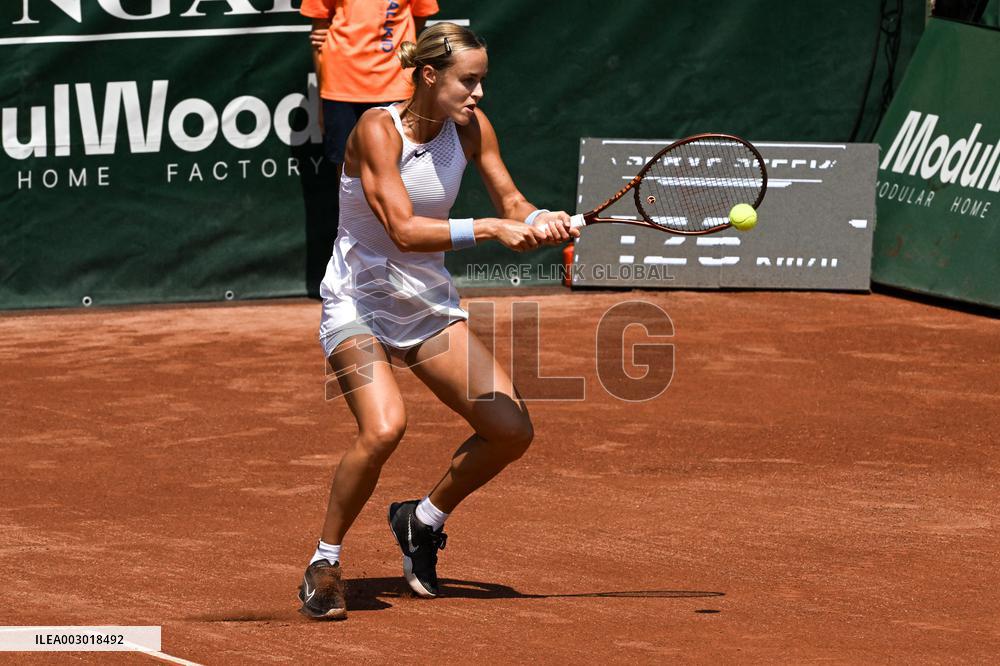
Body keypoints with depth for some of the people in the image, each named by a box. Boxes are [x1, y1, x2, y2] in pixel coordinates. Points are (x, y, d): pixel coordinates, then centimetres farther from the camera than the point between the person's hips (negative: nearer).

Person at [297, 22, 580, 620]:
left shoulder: (471, 127, -4)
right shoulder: (377, 129, -21)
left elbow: (511, 202, 5)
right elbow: (404, 230, -30)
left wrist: (541, 221, -18)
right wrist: (492, 229, -36)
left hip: (430, 302, 6)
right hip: (359, 302, -6)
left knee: (512, 431, -6)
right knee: (384, 427, -31)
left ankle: (423, 520, 20)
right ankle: (324, 565, -11)